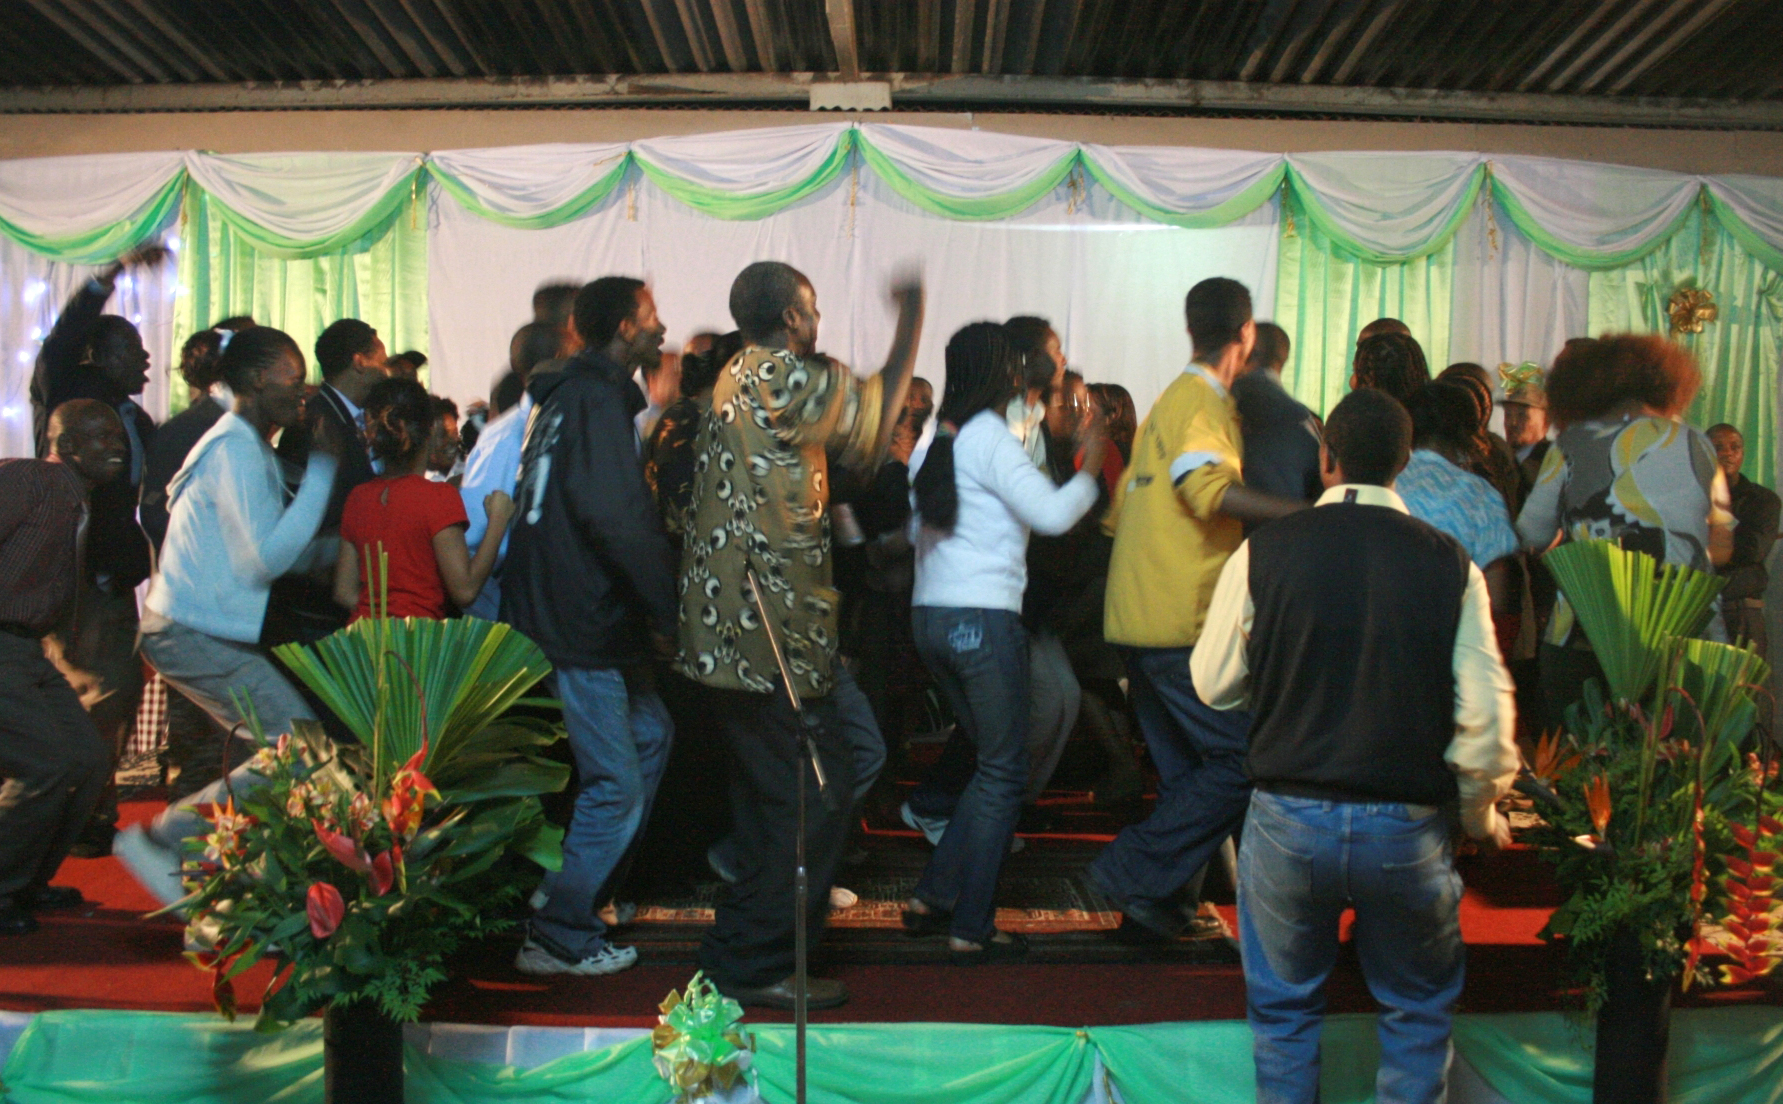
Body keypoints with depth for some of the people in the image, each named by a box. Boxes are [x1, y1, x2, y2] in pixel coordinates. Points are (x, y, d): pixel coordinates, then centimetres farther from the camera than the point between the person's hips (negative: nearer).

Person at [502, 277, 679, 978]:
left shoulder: (573, 395, 17)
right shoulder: (596, 399, -15)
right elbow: (620, 518, -25)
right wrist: (665, 611, -18)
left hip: (563, 610, 11)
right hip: (578, 627, -11)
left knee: (649, 732, 21)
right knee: (616, 785, -5)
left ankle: (596, 887, 29)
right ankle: (558, 938, 5)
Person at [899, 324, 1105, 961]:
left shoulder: (937, 437, 14)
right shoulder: (990, 438, -11)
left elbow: (916, 529, 22)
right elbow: (1053, 514, -19)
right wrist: (1089, 470, -4)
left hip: (930, 617, 9)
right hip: (982, 619, -8)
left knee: (995, 763, 19)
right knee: (1003, 775, 2)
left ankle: (932, 898, 19)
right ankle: (971, 929, 5)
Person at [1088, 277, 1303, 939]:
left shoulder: (1168, 401, 21)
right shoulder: (1203, 399, -8)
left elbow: (1122, 513, 24)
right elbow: (1208, 485, -27)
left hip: (1138, 620, 10)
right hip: (1184, 622, -10)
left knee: (1185, 773, 15)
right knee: (1245, 759, -8)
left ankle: (1158, 896, 17)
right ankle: (1136, 873, -8)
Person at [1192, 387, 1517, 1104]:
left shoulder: (1264, 551, -7)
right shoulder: (1450, 563, -5)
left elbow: (1212, 684, 1)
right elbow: (1486, 716, -6)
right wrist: (1480, 815, 11)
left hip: (1287, 818, 0)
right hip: (1409, 828, 1)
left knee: (1284, 1007, 19)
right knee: (1419, 1012, 21)